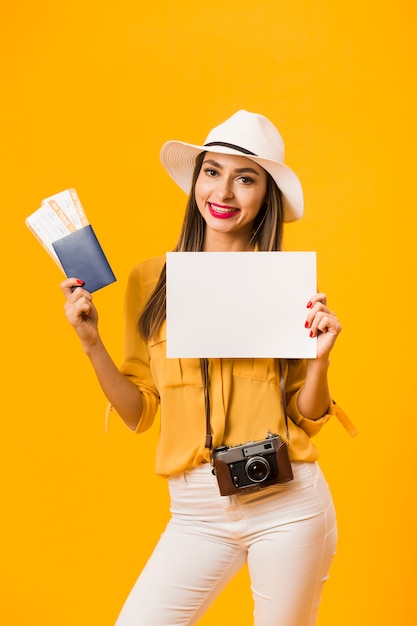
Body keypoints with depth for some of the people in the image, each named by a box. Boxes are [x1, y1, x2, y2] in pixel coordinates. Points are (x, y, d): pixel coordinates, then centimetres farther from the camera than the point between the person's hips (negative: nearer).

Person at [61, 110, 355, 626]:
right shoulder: (150, 281, 3)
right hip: (196, 512, 2)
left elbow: (306, 419, 4)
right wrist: (92, 344, -6)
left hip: (287, 504, -1)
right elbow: (138, 413, 6)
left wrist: (320, 358, -13)